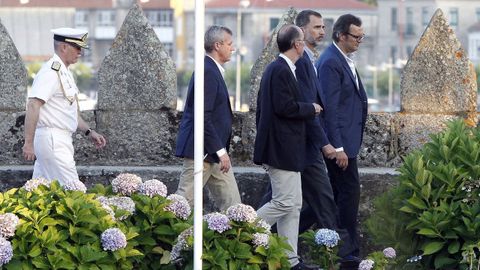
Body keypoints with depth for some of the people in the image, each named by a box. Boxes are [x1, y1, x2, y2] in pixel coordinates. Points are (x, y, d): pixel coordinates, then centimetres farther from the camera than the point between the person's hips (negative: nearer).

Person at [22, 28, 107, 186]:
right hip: (53, 141, -10)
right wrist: (29, 143, -26)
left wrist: (88, 132, 21)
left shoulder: (64, 72, 18)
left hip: (60, 140, 10)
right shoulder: (51, 72, -14)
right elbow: (33, 105, -22)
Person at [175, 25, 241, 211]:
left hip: (215, 152, 10)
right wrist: (220, 151, -20)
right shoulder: (207, 72, -16)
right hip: (202, 152, -10)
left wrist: (221, 150, 18)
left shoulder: (214, 70, 16)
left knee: (231, 203, 6)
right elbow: (202, 117, -21)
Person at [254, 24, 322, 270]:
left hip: (281, 147, 11)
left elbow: (264, 108, 20)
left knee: (293, 204, 10)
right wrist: (310, 109, -8)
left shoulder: (274, 68, 15)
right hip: (282, 148, -11)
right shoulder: (281, 70, -16)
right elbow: (284, 107, -23)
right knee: (285, 203, -9)